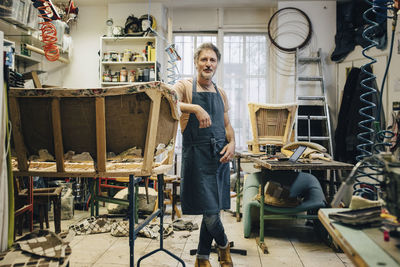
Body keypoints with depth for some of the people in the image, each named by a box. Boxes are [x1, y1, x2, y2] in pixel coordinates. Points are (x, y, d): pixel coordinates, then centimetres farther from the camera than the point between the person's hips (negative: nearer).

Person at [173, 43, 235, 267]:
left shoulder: (220, 92, 16)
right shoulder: (185, 86, -1)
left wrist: (232, 143, 0)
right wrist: (196, 108, -33)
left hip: (220, 155, 5)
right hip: (197, 155, -5)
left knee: (212, 210, 10)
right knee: (210, 211, -5)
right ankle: (224, 245, 27)